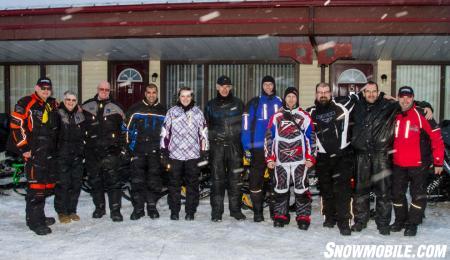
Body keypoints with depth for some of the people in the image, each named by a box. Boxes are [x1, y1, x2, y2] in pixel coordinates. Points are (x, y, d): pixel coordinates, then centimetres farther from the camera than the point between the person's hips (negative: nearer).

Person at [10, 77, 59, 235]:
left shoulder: (53, 105, 15)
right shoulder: (26, 103, -6)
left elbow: (56, 128, 29)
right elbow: (16, 125, -10)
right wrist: (24, 148, -12)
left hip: (50, 153, 8)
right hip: (34, 153, -8)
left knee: (48, 186, 13)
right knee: (36, 186, -9)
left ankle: (38, 216, 28)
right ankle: (35, 221, -1)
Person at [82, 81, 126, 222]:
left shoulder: (116, 107, 7)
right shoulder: (87, 106, 11)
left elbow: (123, 128, 11)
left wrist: (122, 146, 5)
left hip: (110, 150, -2)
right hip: (92, 150, 3)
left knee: (113, 180, -8)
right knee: (94, 180, 9)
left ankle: (115, 209, -2)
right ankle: (99, 207, 23)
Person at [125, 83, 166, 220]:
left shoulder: (162, 111, 10)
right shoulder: (135, 109, 5)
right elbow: (128, 128, 6)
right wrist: (129, 146, 1)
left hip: (155, 151, 1)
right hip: (138, 151, -1)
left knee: (154, 181, 4)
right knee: (137, 181, -3)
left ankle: (152, 207, 16)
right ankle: (138, 208, 7)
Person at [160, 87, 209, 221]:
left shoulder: (198, 112, 8)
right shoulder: (172, 112, 6)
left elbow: (203, 133, 8)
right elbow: (165, 132, 7)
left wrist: (204, 152, 4)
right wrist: (164, 152, 3)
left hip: (193, 154, 0)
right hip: (175, 154, 0)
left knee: (192, 184, 5)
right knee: (174, 184, 5)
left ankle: (190, 211, 15)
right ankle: (174, 211, 17)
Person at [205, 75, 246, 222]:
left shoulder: (238, 103, 10)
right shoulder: (211, 105, 12)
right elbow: (206, 126, 16)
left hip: (234, 145, 0)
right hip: (217, 145, 0)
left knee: (235, 178, 1)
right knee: (217, 178, 0)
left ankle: (235, 209, 12)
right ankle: (216, 211, 7)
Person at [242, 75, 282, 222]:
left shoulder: (280, 103, 9)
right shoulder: (254, 103, 2)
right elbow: (246, 125, -2)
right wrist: (246, 147, -7)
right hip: (258, 147, -2)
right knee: (256, 179, -1)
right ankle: (257, 211, 8)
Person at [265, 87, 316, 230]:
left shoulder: (304, 117, 6)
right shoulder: (276, 117, 9)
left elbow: (311, 137, 5)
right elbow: (269, 137, 9)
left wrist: (310, 158, -1)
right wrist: (269, 158, 4)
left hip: (299, 159, -2)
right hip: (280, 160, 2)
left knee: (301, 188, -2)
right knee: (280, 188, 8)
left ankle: (303, 217, 7)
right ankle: (280, 216, 19)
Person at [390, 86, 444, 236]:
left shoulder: (421, 115, -13)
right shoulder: (395, 115, 6)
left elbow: (436, 137, -12)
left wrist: (438, 162, -10)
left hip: (418, 164, -6)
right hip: (398, 164, 6)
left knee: (418, 195, 1)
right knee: (397, 194, 14)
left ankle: (412, 223, 14)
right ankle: (400, 220, 29)